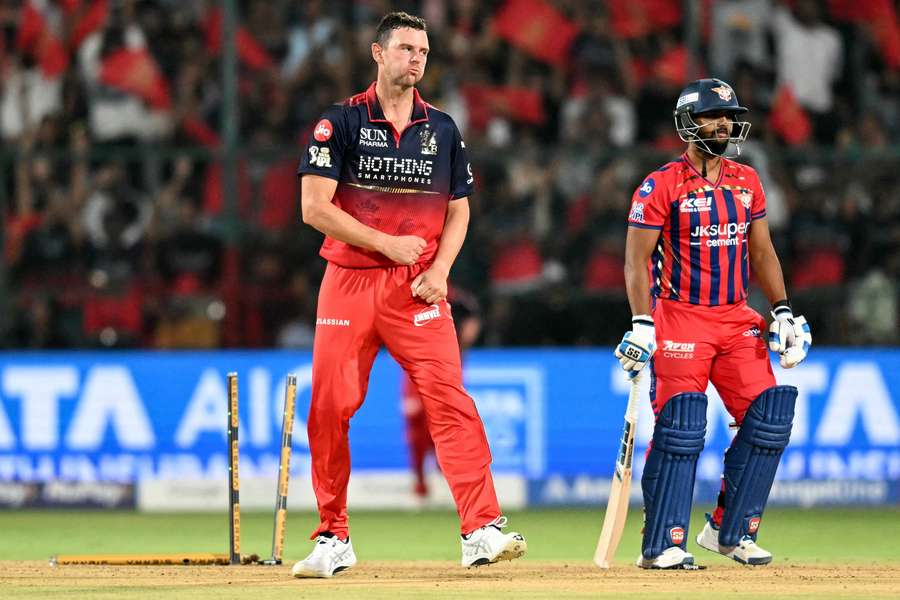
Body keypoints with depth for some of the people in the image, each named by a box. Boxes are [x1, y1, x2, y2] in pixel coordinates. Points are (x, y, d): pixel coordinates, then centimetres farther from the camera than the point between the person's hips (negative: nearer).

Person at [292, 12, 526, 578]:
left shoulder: (443, 128, 10)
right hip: (349, 281, -1)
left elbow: (459, 209, 14)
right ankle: (333, 541, 12)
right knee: (329, 408, -1)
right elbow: (314, 207, -6)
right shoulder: (340, 123, 0)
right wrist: (387, 243, -11)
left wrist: (440, 268, -4)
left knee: (450, 399, -14)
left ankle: (482, 531, -18)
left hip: (419, 287, 1)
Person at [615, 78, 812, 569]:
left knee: (767, 418, -3)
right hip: (679, 318, -6)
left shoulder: (747, 182, 12)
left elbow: (761, 251, 18)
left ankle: (730, 531, 9)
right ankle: (661, 545, -8)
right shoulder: (661, 186, -6)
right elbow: (636, 259, -9)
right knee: (680, 428, -14)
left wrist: (783, 311, 7)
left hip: (737, 319, 6)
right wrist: (641, 323, -19)